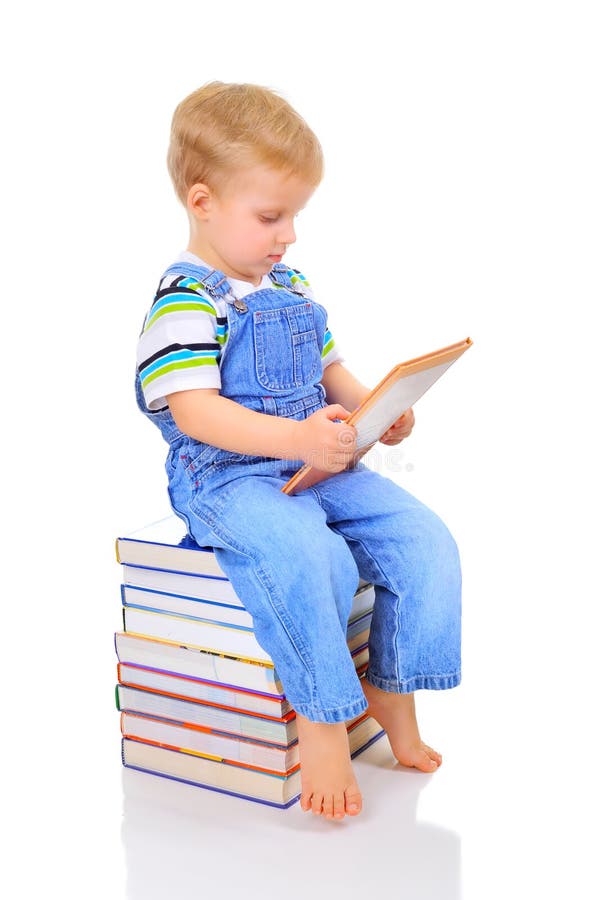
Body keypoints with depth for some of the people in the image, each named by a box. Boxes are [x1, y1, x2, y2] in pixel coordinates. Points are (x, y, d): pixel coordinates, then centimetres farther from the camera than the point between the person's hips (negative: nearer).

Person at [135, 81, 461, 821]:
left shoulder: (289, 284, 15)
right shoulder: (185, 301, -11)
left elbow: (329, 367, 21)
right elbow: (195, 412, -21)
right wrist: (295, 437, -33)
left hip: (316, 465, 8)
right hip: (225, 477, -7)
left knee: (424, 538, -7)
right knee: (310, 558, -35)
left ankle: (387, 685, 8)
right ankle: (322, 719, -17)